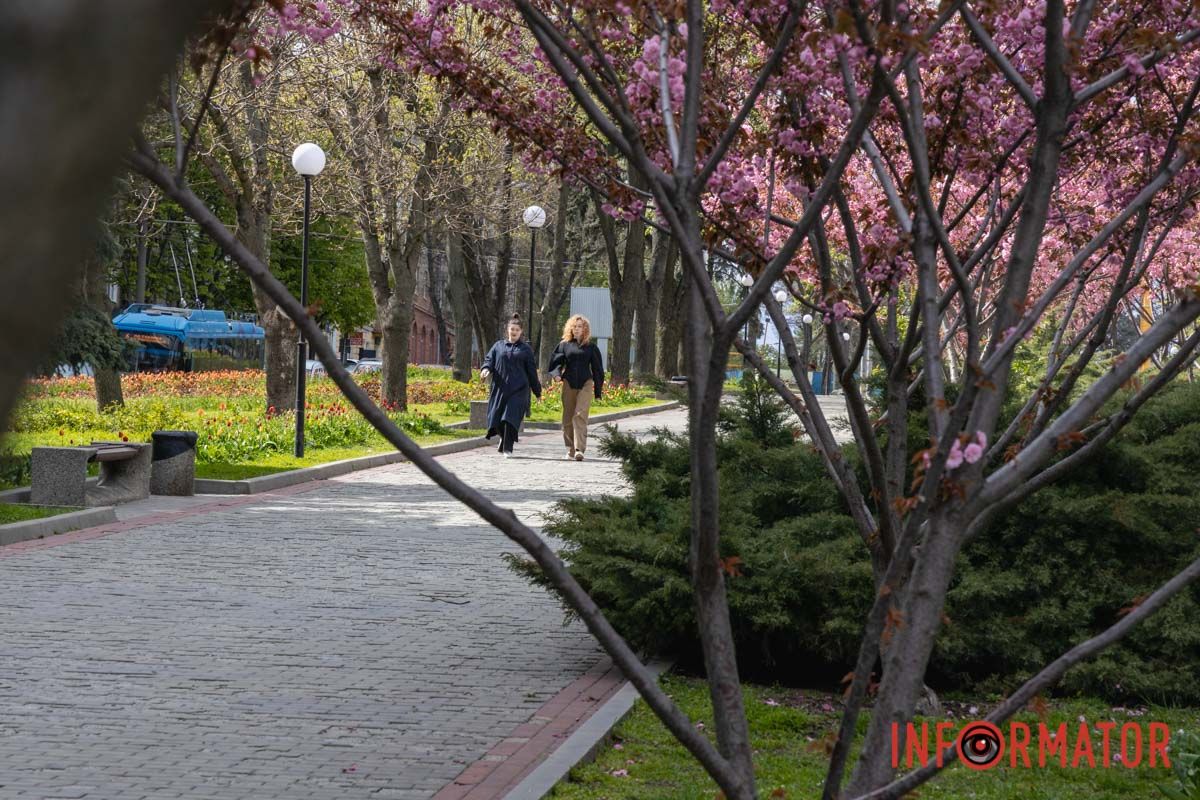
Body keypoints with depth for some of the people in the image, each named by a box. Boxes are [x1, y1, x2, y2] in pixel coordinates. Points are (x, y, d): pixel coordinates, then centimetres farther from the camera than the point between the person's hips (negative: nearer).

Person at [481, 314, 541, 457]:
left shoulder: (526, 349, 10)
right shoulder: (499, 346, 16)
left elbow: (531, 371, 10)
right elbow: (489, 359, 10)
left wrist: (537, 391, 10)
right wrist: (486, 369, -14)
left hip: (518, 389, -2)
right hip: (500, 388, 2)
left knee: (511, 417, -13)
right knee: (497, 418, 2)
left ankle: (507, 448, -9)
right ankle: (504, 438, 30)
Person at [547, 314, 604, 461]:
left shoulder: (590, 346, 5)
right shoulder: (565, 344, 8)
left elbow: (597, 368, 8)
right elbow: (556, 361, 8)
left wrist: (598, 390, 6)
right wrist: (557, 373, -14)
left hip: (585, 384, -2)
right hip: (569, 383, 2)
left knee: (580, 416, -14)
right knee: (568, 418, 6)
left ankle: (579, 449, -19)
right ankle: (571, 449, 19)